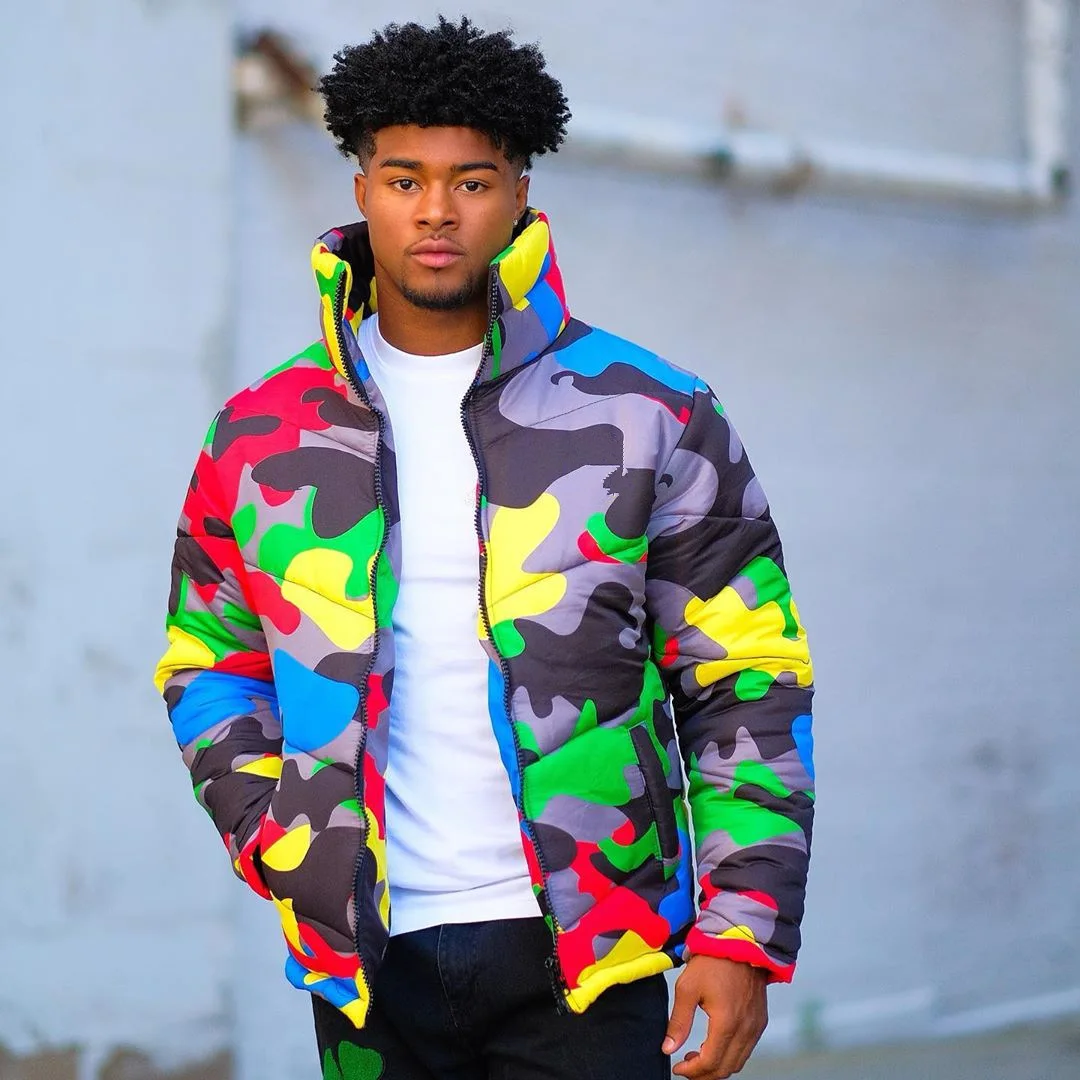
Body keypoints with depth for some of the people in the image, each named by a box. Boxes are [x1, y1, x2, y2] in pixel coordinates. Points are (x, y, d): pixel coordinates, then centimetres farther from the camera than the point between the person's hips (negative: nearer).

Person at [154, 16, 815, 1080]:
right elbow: (209, 665, 16)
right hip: (367, 959, 2)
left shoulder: (649, 416, 1)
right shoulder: (260, 435, 7)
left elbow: (747, 681, 1)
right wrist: (282, 846, -1)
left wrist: (742, 934, -7)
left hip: (582, 954, -2)